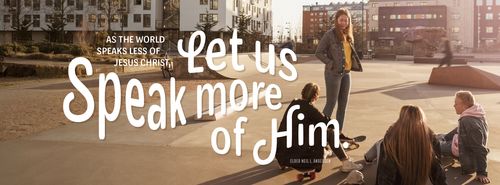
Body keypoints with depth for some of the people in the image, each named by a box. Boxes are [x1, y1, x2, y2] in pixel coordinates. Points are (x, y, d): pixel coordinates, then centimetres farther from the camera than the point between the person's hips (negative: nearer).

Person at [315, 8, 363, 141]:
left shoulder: (347, 35, 12)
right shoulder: (330, 34, -9)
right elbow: (319, 52, -10)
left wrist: (354, 65, 7)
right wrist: (331, 64, -16)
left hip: (346, 73, 7)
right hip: (333, 73, -7)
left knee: (343, 104, 10)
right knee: (331, 103, -4)